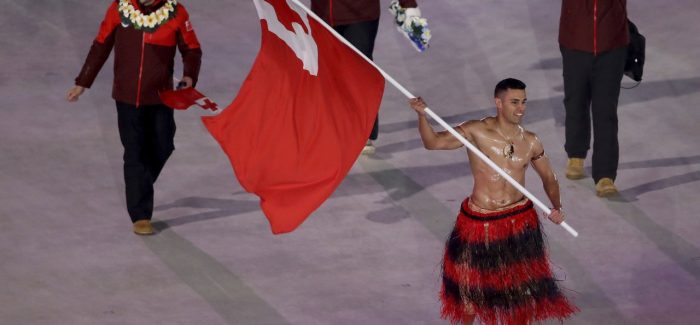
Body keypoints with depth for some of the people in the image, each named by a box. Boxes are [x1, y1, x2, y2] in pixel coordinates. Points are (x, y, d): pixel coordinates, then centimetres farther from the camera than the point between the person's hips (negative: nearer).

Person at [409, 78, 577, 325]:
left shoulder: (530, 142, 0)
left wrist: (556, 206, -4)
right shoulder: (476, 131, -11)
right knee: (471, 288, 13)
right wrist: (422, 115, -32)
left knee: (522, 290, 7)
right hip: (479, 222, -2)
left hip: (520, 221, 2)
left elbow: (548, 177, 14)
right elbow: (433, 142, -15)